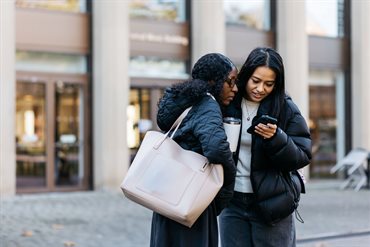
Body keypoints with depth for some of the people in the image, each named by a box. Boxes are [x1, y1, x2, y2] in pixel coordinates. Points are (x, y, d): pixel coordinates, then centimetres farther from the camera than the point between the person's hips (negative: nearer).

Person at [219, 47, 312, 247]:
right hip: (232, 201, 2)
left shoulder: (286, 109, -5)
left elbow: (302, 158, -7)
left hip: (272, 203, -2)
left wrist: (276, 138, -23)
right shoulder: (227, 104, 0)